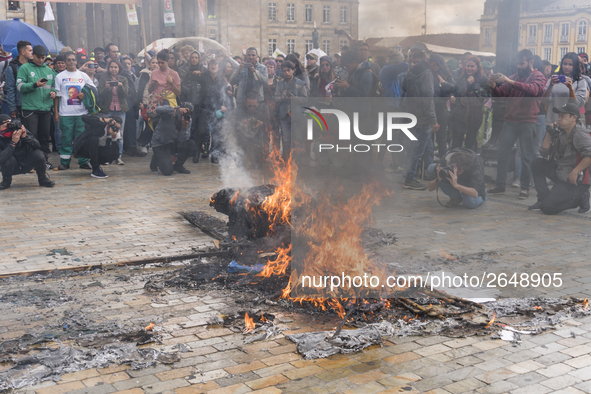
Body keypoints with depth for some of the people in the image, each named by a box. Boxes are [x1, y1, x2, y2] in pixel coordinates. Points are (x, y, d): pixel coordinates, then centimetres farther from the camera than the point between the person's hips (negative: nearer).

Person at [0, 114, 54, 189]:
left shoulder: (20, 130, -15)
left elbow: (37, 146, -15)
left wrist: (25, 137, -31)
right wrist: (13, 143, -37)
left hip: (26, 164, 1)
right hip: (13, 167, -1)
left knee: (38, 154, -27)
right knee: (9, 159, -33)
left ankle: (42, 178, -2)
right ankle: (6, 181, -1)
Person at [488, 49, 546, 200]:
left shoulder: (538, 76, 0)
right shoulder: (515, 76, 13)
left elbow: (533, 89, -22)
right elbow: (501, 94, 10)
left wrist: (510, 82, -28)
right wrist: (494, 86, -11)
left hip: (527, 122, -4)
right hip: (510, 121, 5)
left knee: (526, 157, 1)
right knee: (502, 153, 4)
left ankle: (525, 188, 8)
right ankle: (500, 185, 13)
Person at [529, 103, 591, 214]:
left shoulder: (579, 134, -18)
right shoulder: (561, 133, 10)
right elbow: (545, 153, 12)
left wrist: (574, 172, -29)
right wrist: (549, 134, 2)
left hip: (576, 181, -9)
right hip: (561, 175, 9)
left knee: (547, 208, -15)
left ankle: (580, 197, 4)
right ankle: (544, 198, 9)